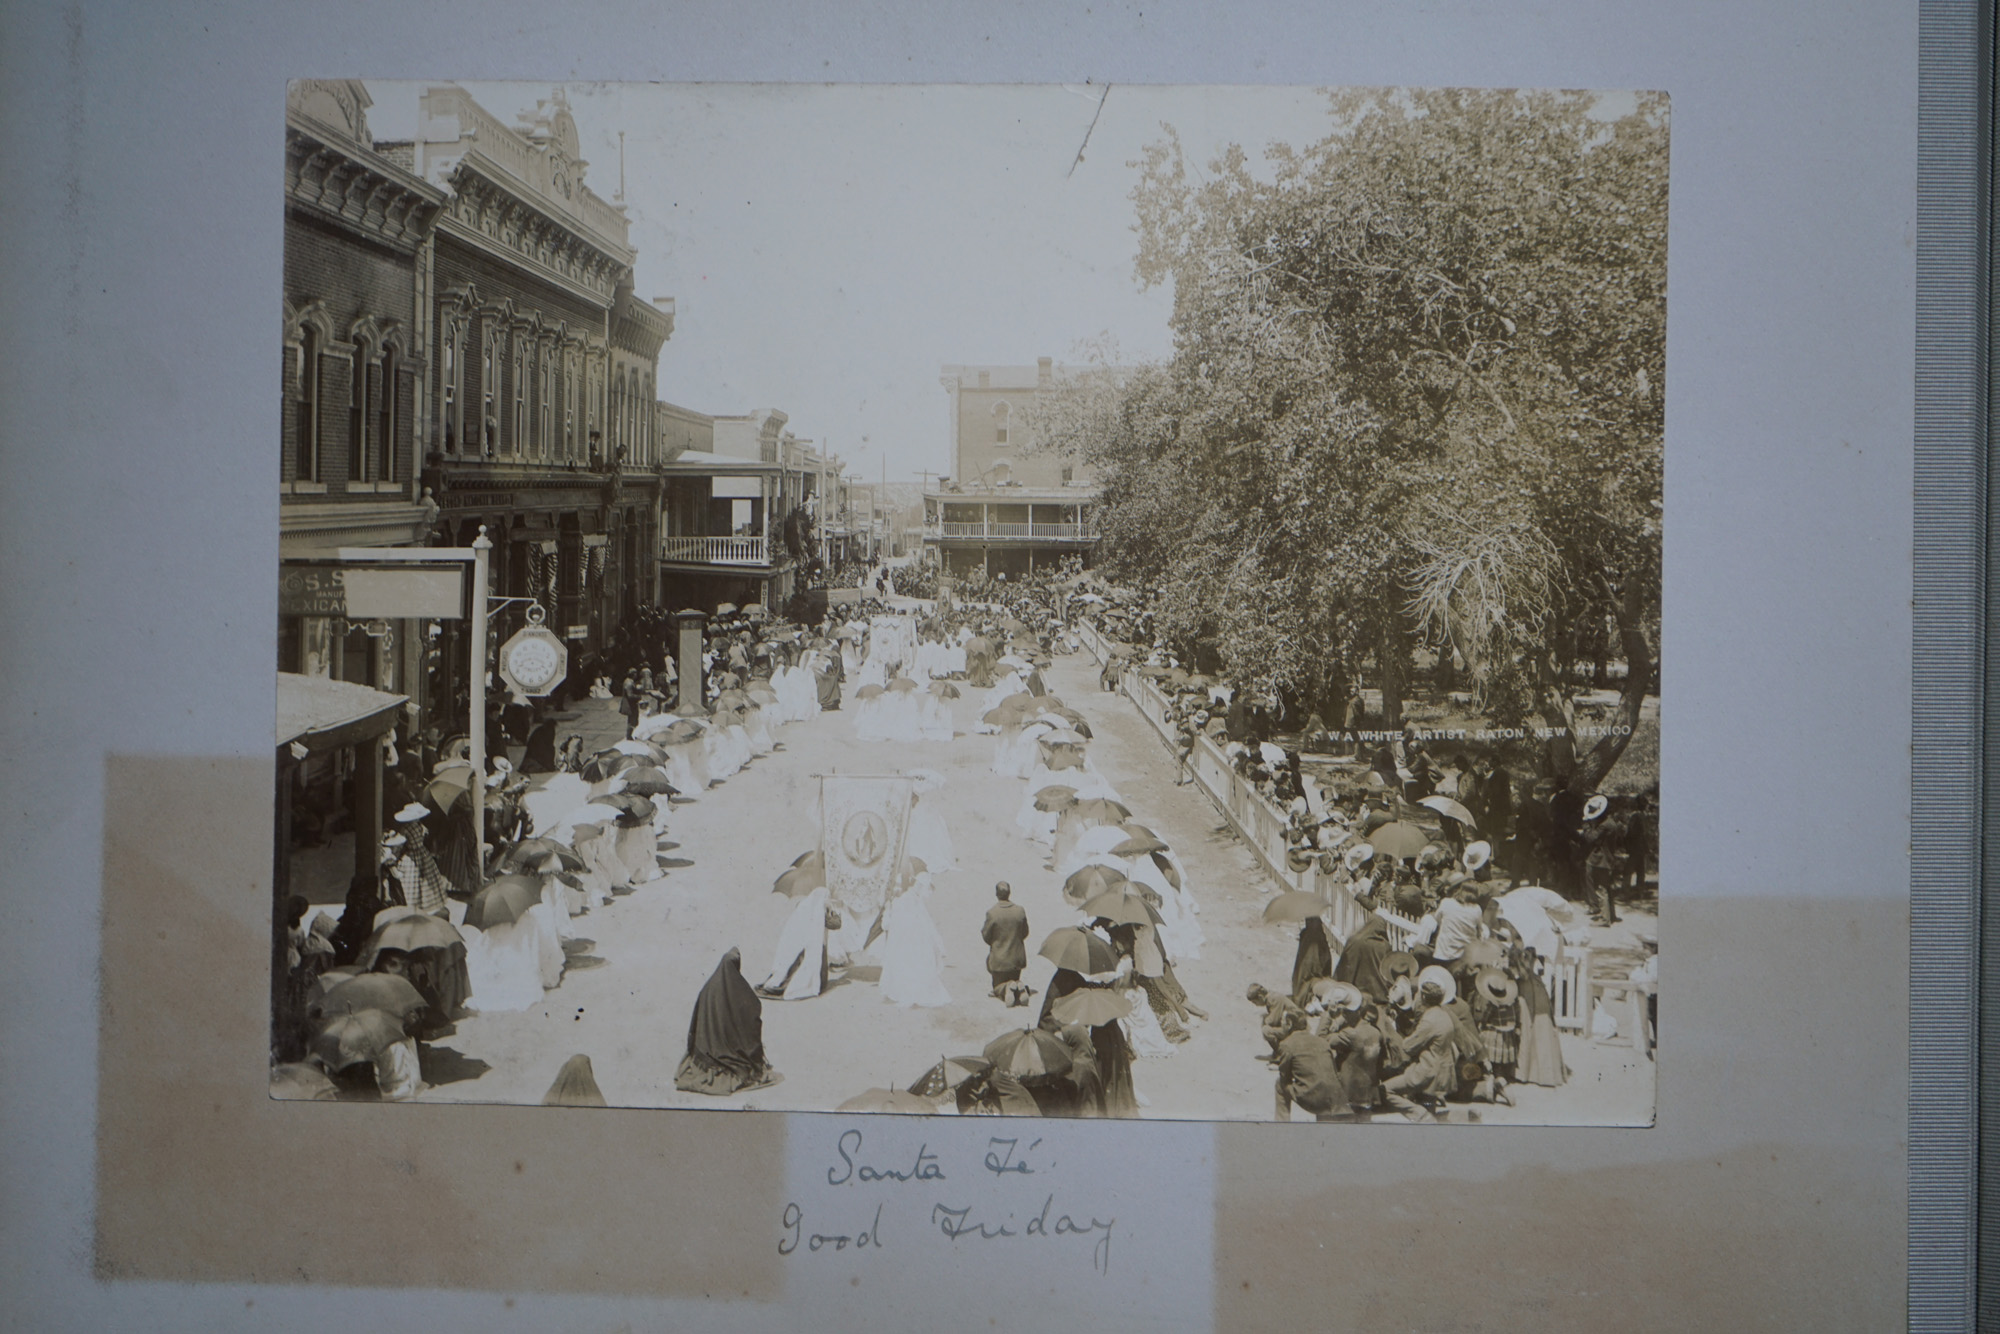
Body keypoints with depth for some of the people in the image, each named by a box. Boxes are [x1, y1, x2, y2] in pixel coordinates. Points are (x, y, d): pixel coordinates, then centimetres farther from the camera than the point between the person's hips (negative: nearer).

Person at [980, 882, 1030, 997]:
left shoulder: (991, 913, -18)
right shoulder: (1020, 911, -8)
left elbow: (986, 937, -9)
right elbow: (1025, 933, 3)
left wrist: (982, 928, 13)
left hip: (999, 959, -3)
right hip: (1017, 958, 3)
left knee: (998, 987, 12)